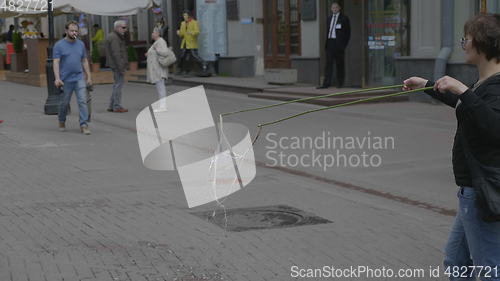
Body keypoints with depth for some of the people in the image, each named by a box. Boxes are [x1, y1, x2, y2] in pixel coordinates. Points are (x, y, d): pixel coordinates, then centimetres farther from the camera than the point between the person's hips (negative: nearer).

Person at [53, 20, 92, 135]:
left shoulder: (81, 44, 9)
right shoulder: (59, 45, -4)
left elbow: (84, 61, 15)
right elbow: (56, 62, -9)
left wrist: (89, 77, 11)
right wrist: (57, 78, -19)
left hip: (79, 78, 3)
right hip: (65, 80, -3)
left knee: (82, 101, -8)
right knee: (64, 103, 10)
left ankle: (84, 124, -8)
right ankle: (62, 121, 31)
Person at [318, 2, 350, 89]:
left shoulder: (344, 18, 2)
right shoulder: (329, 18, 18)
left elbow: (348, 32, -1)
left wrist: (344, 44, -7)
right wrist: (326, 43, 9)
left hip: (339, 43, -4)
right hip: (330, 42, 4)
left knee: (339, 64, 1)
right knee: (328, 63, -4)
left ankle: (340, 83, 8)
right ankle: (326, 83, -8)